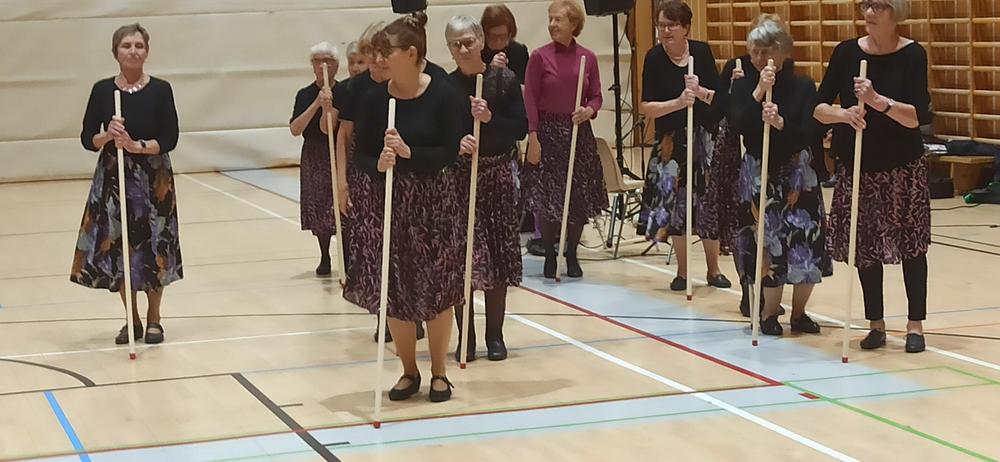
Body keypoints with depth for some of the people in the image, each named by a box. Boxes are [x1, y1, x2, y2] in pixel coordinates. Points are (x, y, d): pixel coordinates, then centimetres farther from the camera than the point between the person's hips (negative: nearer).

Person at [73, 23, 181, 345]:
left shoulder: (161, 90, -3)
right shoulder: (102, 90, 1)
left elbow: (170, 139, -7)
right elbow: (87, 139, 1)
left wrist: (137, 145, -21)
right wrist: (107, 136, -19)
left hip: (154, 180, -1)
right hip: (113, 178, 2)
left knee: (154, 247, 2)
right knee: (118, 246, 4)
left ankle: (153, 319, 18)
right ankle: (132, 319, 19)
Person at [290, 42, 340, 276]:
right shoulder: (305, 95, 2)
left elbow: (326, 127, -13)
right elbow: (295, 129, -10)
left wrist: (328, 105, -30)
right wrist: (316, 104, -17)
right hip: (314, 158, 3)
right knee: (318, 207, 8)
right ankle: (324, 258, 23)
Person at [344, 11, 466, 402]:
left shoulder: (443, 94, -9)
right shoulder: (374, 98, -2)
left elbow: (449, 153, -11)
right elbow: (360, 156, 0)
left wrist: (409, 153, -24)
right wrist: (378, 164, -21)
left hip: (433, 202, -2)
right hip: (386, 203, 2)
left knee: (438, 288, 4)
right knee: (393, 291, 5)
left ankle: (439, 372, 21)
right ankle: (409, 371, 23)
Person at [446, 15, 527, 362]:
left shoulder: (504, 80, -2)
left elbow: (521, 128, -5)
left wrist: (490, 119, -20)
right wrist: (456, 143, -25)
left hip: (497, 174, 0)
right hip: (458, 176, 0)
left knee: (498, 255, 5)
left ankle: (495, 335, 16)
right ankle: (466, 337, 10)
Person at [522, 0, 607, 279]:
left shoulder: (588, 58, 3)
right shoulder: (540, 57, -4)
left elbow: (596, 96, 8)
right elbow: (530, 99, -5)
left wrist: (589, 110, -15)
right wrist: (533, 137, -11)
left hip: (579, 133, 2)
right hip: (548, 131, -2)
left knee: (579, 198, 5)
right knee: (547, 198, -1)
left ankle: (572, 255, 20)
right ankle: (550, 256, 13)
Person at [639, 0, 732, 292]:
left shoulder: (701, 52, -4)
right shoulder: (654, 58, -7)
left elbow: (720, 98, -2)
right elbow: (646, 107, -9)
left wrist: (700, 91, -21)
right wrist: (679, 102, -22)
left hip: (705, 137, 1)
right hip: (671, 140, 0)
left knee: (710, 201, 3)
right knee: (675, 202, 4)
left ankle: (714, 270, 19)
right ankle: (682, 271, 17)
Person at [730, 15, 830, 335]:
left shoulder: (803, 86, -4)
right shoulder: (744, 85, -2)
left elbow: (811, 133, -12)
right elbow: (737, 125, -17)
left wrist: (781, 123, -28)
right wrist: (758, 92, -26)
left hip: (798, 173, 0)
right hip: (758, 173, 0)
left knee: (806, 243, -2)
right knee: (769, 243, -5)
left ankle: (799, 312, 17)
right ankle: (770, 313, 11)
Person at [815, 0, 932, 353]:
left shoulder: (912, 55, -9)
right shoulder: (846, 52, -2)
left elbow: (918, 117, -16)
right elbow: (819, 108, -4)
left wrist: (878, 101, -30)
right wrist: (843, 114, -24)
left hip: (903, 166, -2)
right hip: (856, 166, 2)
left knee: (911, 244, 1)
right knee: (864, 246, 6)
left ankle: (915, 324, 10)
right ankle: (876, 324, 18)